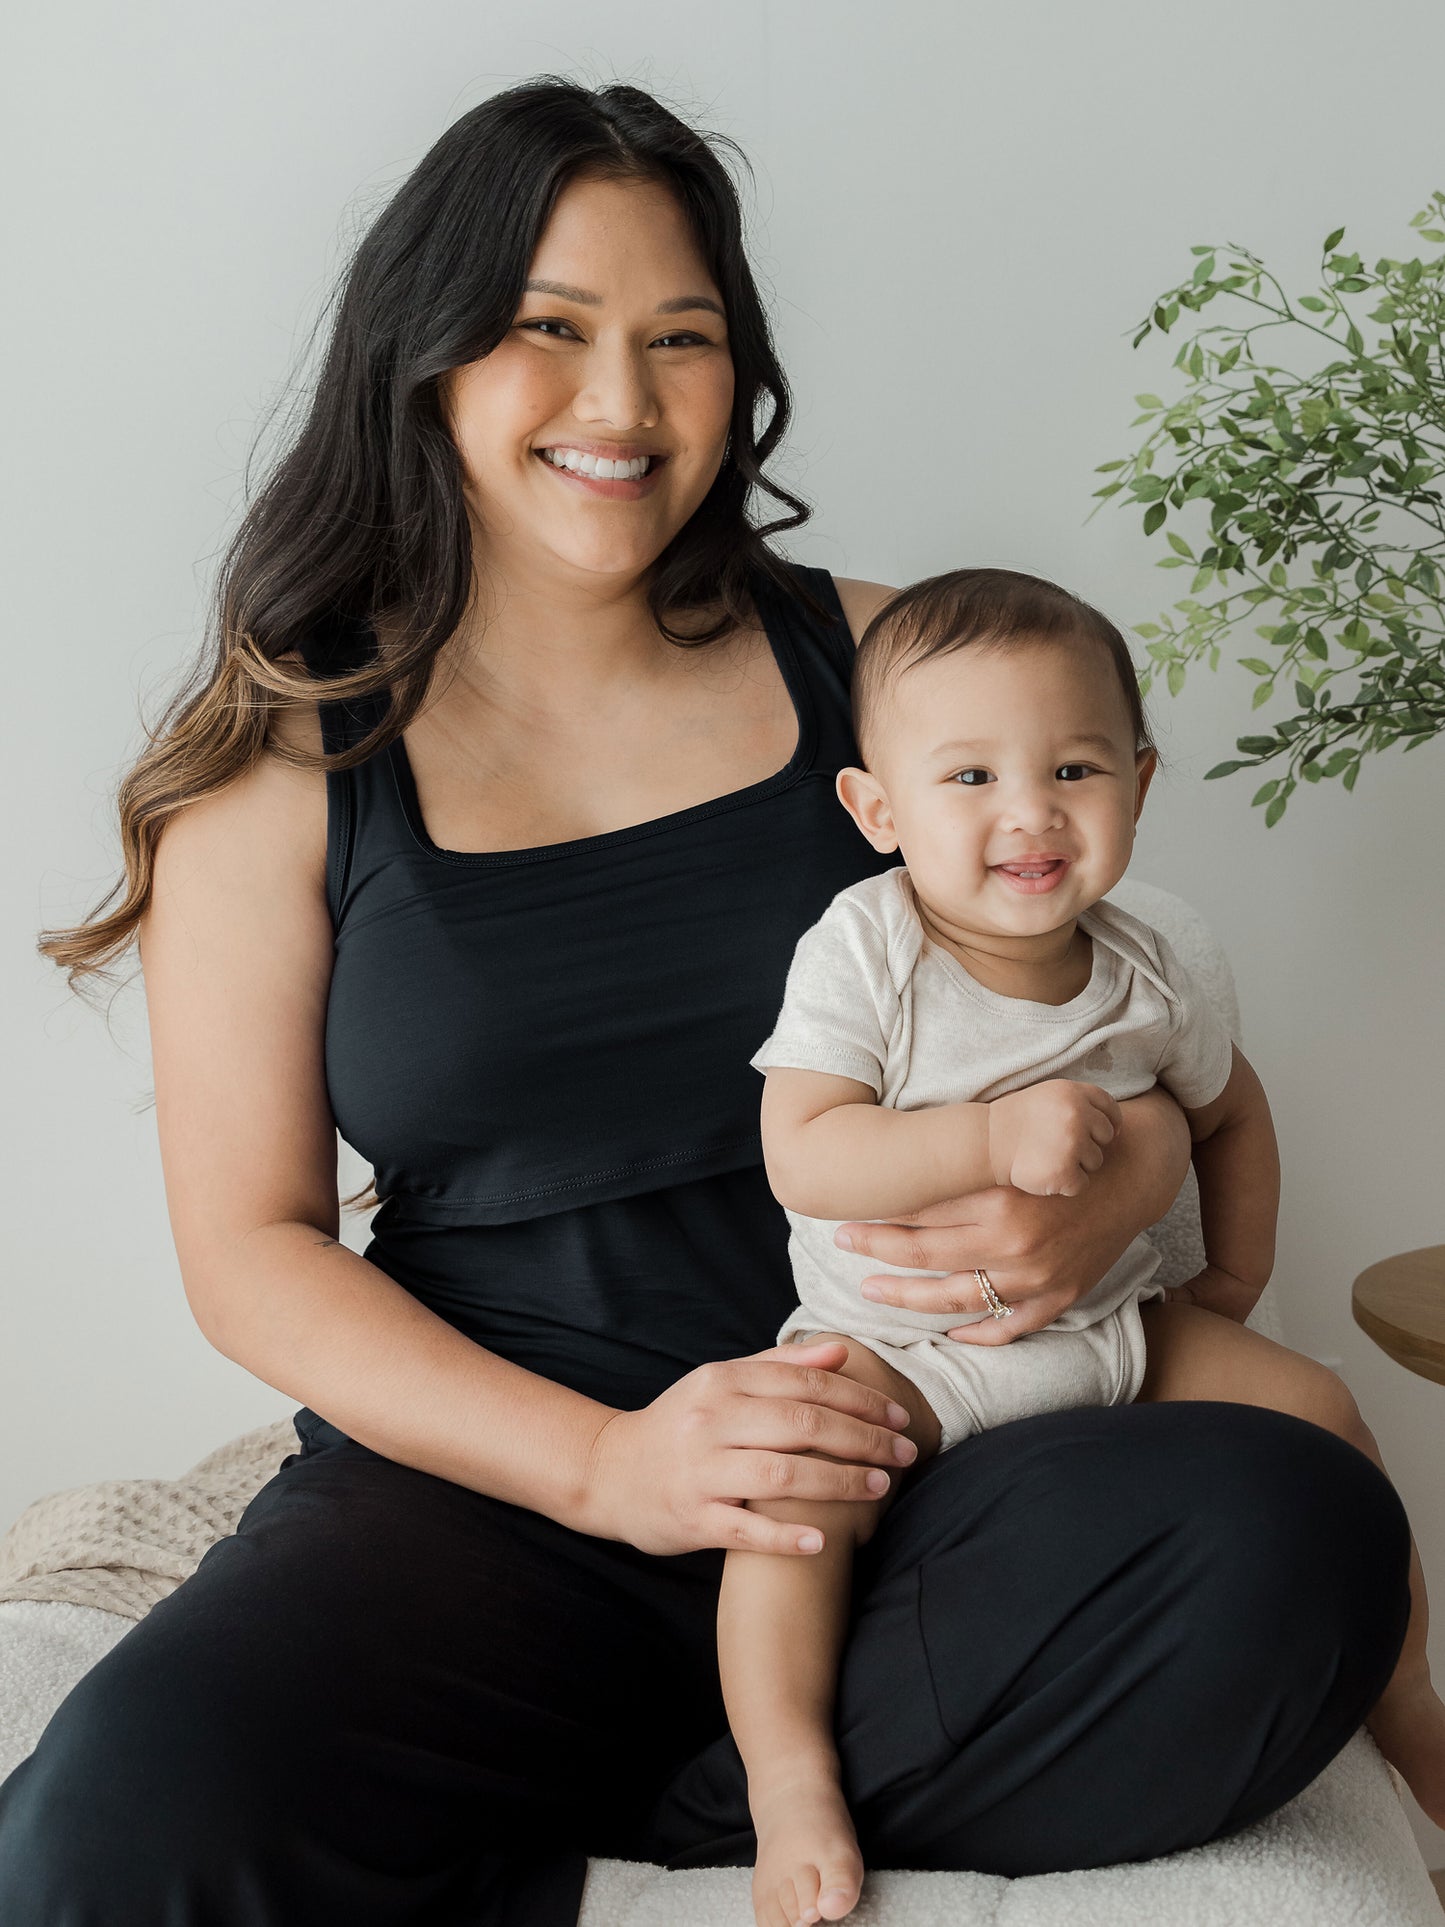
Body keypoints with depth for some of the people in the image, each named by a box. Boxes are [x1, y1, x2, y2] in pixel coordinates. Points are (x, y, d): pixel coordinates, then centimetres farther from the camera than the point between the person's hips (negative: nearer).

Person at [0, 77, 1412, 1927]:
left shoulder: (868, 661, 7)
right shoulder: (289, 759, 3)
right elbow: (252, 1248, 1)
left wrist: (1114, 1189, -11)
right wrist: (601, 1463, -15)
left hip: (912, 1471, 4)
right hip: (489, 1493, -3)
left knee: (1301, 1540, -28)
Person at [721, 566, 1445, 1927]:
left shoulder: (1139, 979, -3)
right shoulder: (861, 952, -17)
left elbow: (1227, 1106, 17)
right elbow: (804, 1158, -26)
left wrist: (1234, 1283, 13)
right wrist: (996, 1136, -33)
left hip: (1112, 1326, 5)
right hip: (899, 1340, -4)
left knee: (1314, 1409, -1)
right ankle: (787, 1771, -16)